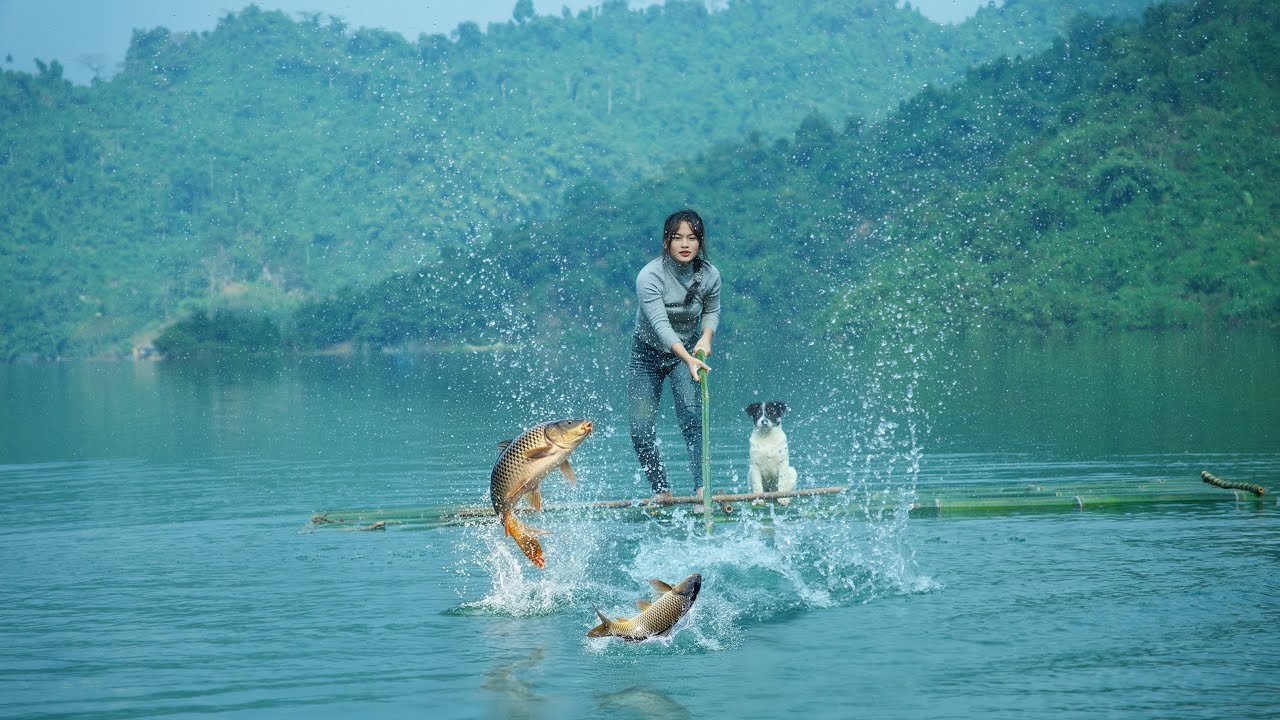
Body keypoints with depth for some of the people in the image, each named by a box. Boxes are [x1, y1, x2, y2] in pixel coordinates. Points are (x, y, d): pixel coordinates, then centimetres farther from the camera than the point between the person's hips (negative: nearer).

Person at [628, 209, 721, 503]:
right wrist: (688, 359, -46)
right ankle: (661, 492, 8)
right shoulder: (649, 276, -24)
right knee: (641, 430, -8)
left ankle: (703, 487, -29)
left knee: (691, 415, -23)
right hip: (647, 354, -1)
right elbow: (660, 324, -33)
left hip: (688, 350, 1)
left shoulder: (709, 275, -10)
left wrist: (706, 337, -12)